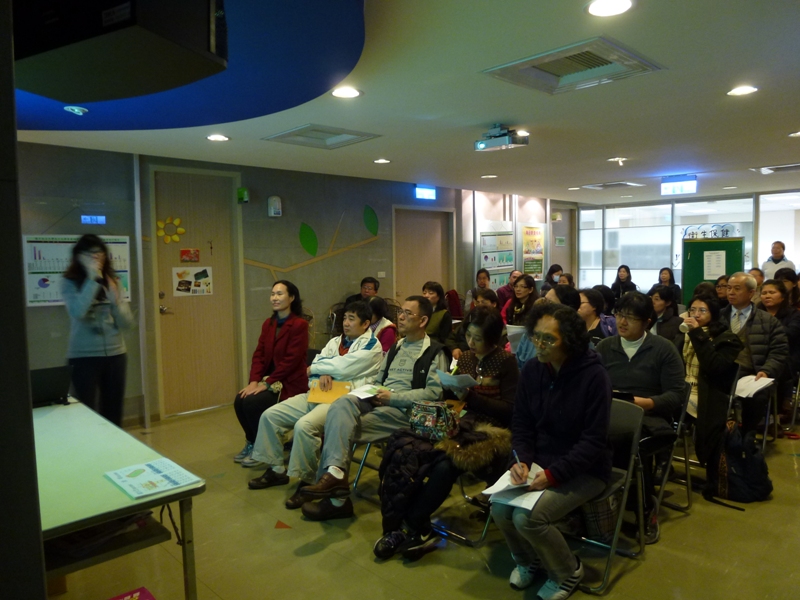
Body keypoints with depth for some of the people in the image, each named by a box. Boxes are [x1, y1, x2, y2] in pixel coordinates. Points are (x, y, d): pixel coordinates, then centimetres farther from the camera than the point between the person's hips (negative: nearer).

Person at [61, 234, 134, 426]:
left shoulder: (112, 282, 6)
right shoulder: (69, 282, -4)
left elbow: (127, 323, 3)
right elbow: (77, 312, -23)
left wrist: (116, 301, -14)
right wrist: (92, 279, -20)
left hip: (115, 354, 3)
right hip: (84, 356, -3)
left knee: (114, 413, 9)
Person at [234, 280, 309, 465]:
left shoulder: (299, 325, -14)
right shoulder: (268, 324, 9)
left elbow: (291, 359, -19)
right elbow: (259, 354, 6)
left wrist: (267, 383, -20)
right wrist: (254, 381, -9)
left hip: (290, 382, -7)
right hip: (269, 380, 7)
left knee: (252, 402, -23)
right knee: (239, 400, -14)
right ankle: (252, 442, 10)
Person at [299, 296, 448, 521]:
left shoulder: (434, 352, 1)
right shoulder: (395, 347, 25)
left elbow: (433, 392, -11)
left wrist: (393, 396, -16)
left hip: (404, 409, -6)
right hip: (378, 401, 6)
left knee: (342, 424, -25)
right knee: (342, 403, -28)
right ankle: (334, 473, -40)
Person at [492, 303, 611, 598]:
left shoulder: (594, 376, -19)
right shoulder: (531, 369, -3)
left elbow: (594, 441, -19)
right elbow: (521, 423, 3)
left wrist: (553, 474, -26)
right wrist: (522, 460, -15)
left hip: (584, 470, -5)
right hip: (540, 462, 5)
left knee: (527, 517, -23)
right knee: (500, 507, -16)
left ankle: (568, 572, 10)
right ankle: (528, 559, 18)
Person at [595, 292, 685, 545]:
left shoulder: (664, 348, 3)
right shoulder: (604, 347, 13)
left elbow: (676, 395, -2)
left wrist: (642, 402, -17)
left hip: (650, 418, -2)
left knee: (634, 442, -37)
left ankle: (646, 509, -9)